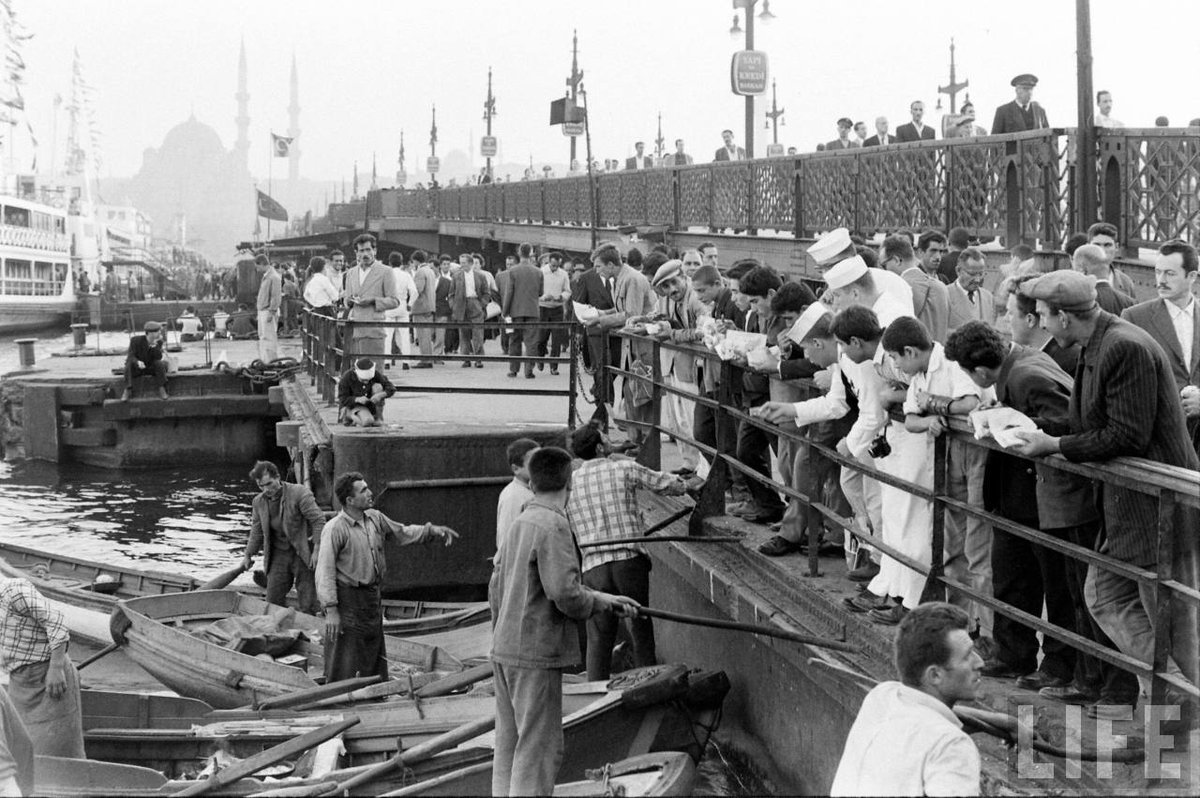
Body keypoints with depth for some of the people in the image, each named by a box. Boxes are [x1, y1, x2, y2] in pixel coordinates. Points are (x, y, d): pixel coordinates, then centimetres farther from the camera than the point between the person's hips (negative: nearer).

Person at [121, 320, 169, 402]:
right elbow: (131, 357, -21)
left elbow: (159, 358, -21)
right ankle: (127, 391, -31)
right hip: (136, 369, -2)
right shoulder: (135, 340, -17)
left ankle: (161, 390, -25)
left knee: (159, 363, -29)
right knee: (129, 363, -33)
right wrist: (138, 362, -43)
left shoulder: (159, 342, -10)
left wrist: (154, 345, -34)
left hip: (151, 368, 2)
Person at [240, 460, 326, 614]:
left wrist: (317, 550, -19)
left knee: (307, 605, -2)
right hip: (278, 555, 5)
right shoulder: (258, 502, 4)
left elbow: (318, 520, -15)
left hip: (303, 553, -5)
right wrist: (248, 555, 17)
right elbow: (256, 532, 17)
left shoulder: (300, 493, -14)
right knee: (273, 601, 4)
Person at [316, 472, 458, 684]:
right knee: (344, 667, -4)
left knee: (376, 661, 15)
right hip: (348, 599, -8)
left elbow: (402, 533, 22)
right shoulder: (335, 529, -17)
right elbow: (325, 571, -18)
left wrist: (432, 531, 9)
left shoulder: (375, 518, 6)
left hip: (372, 595, 8)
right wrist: (330, 610, -22)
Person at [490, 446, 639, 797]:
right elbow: (564, 592, -21)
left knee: (509, 744, 15)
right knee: (539, 748, -3)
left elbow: (496, 585, 16)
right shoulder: (553, 525, -16)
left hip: (505, 650, 9)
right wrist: (603, 602, -5)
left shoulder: (520, 522, 10)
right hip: (537, 653, -9)